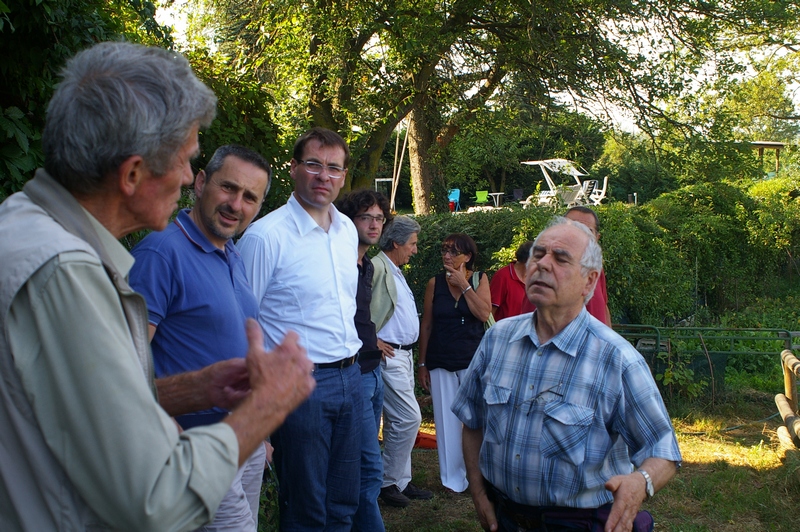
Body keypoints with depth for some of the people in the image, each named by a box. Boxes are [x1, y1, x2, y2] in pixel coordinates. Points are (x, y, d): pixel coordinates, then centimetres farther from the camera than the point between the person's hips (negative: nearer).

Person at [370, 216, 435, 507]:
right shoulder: (376, 267, -14)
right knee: (409, 417, -10)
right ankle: (388, 481, 3)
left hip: (404, 354, 10)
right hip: (388, 355, -10)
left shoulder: (396, 272, 19)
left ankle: (401, 481, 22)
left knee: (398, 420, 14)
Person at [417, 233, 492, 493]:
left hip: (472, 359, -1)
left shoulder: (479, 279, 2)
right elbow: (426, 326, 6)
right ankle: (453, 478, 16)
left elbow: (484, 313, -13)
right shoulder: (435, 284, 3)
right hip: (441, 362, 1)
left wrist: (464, 285, -13)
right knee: (446, 420, 4)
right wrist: (422, 364, 5)